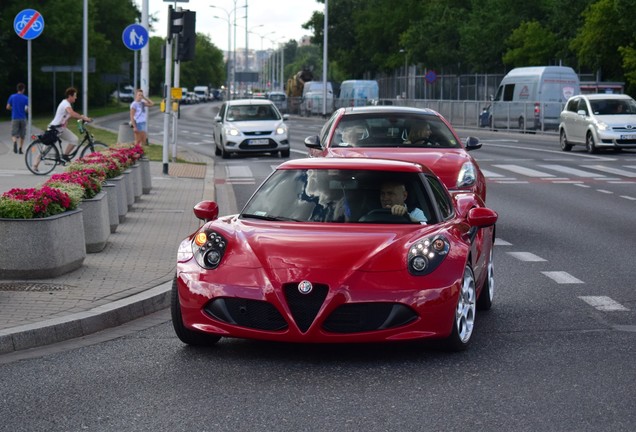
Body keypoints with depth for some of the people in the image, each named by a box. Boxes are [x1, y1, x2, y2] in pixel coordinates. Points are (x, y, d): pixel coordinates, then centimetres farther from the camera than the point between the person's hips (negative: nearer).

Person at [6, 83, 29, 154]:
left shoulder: (12, 97, -1)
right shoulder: (25, 98, -4)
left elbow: (8, 107, -2)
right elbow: (28, 108, -10)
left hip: (15, 118, 0)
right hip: (23, 118, 0)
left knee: (14, 135, 0)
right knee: (22, 135, 14)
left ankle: (15, 142, -31)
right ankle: (20, 149, 15)